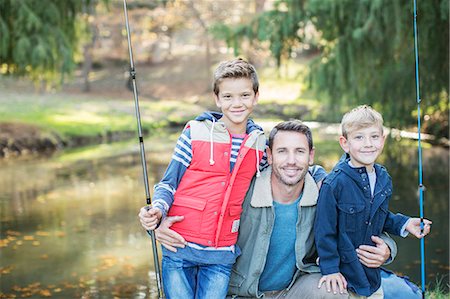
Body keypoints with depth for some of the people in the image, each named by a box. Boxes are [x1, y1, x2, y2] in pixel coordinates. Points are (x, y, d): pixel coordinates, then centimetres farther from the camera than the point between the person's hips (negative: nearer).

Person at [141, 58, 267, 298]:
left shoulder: (260, 143, 6)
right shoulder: (196, 132, -3)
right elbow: (169, 183, 2)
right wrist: (157, 209, -17)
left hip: (222, 255, 2)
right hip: (179, 250, -2)